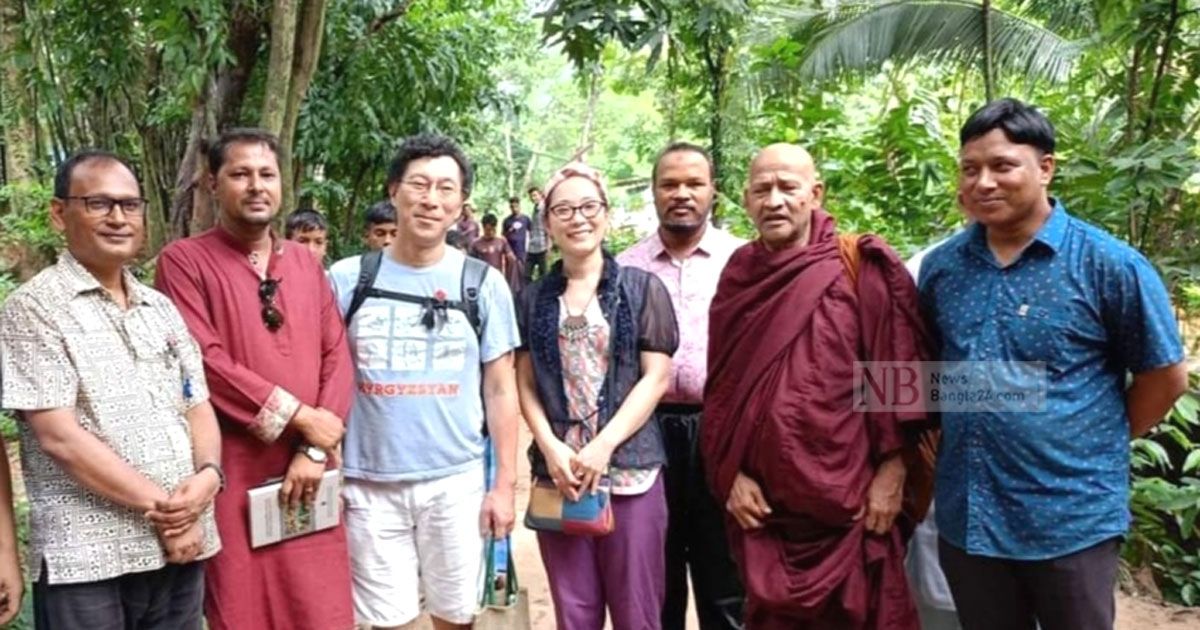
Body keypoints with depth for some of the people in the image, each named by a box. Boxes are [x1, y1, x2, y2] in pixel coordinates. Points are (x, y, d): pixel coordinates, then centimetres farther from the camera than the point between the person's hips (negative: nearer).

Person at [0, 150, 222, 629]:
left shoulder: (161, 308, 12)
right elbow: (58, 436, -13)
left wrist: (208, 475, -9)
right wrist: (159, 506, -12)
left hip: (181, 545, 6)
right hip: (87, 560, -5)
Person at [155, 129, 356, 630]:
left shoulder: (306, 263, 11)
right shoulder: (183, 261, -5)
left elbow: (337, 357, 6)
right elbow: (204, 361, -15)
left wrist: (314, 450, -6)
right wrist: (298, 415, -14)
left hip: (308, 473, 4)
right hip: (233, 476, -4)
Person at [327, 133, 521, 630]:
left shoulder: (483, 284, 1)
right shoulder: (347, 278, 0)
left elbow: (500, 389, 3)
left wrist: (505, 483, -1)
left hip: (457, 480, 0)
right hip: (369, 483, 0)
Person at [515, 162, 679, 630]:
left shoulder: (642, 288, 2)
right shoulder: (534, 299, 10)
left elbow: (656, 378, -4)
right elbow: (526, 385, 8)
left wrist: (602, 447, -12)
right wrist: (551, 448, -9)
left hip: (629, 470, -2)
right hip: (558, 473, 2)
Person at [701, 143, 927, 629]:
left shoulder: (861, 270, -6)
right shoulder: (738, 278, 4)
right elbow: (720, 385, 7)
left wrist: (891, 470, -9)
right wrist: (730, 473, 0)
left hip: (851, 497, -3)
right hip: (765, 501, 4)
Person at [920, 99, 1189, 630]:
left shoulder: (1110, 265, -11)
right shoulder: (940, 266, 1)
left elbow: (1165, 377, -2)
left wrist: (1096, 447, 2)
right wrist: (946, 441, 7)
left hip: (1073, 519, -3)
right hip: (966, 518, 4)